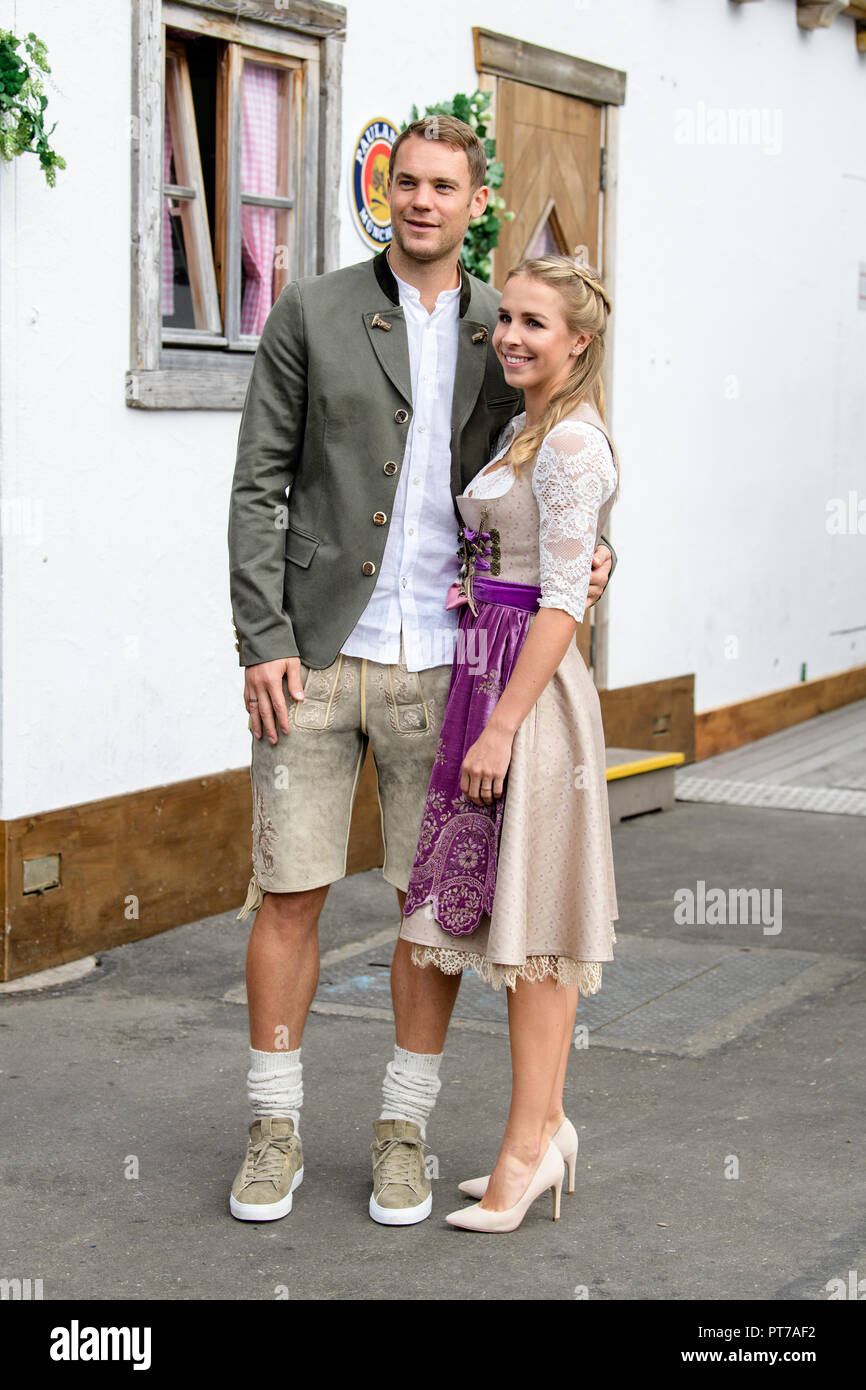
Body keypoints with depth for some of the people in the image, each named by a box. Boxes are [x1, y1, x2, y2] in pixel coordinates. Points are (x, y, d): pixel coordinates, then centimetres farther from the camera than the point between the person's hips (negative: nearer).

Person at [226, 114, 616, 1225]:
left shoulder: (506, 333, 8)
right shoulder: (311, 314, 1)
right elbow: (260, 484, -1)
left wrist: (582, 551, -3)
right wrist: (263, 642, -8)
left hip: (444, 663, 2)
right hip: (315, 657, -2)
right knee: (288, 893, 2)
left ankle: (404, 1130, 19)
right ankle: (275, 1130, 16)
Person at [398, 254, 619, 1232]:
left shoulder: (572, 443, -13)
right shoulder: (525, 431, 16)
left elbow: (560, 605, -18)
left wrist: (501, 728, -20)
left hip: (531, 688, -10)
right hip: (490, 678, 10)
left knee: (527, 913, -3)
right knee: (513, 910, 12)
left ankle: (531, 1138, 5)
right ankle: (543, 1125, 20)